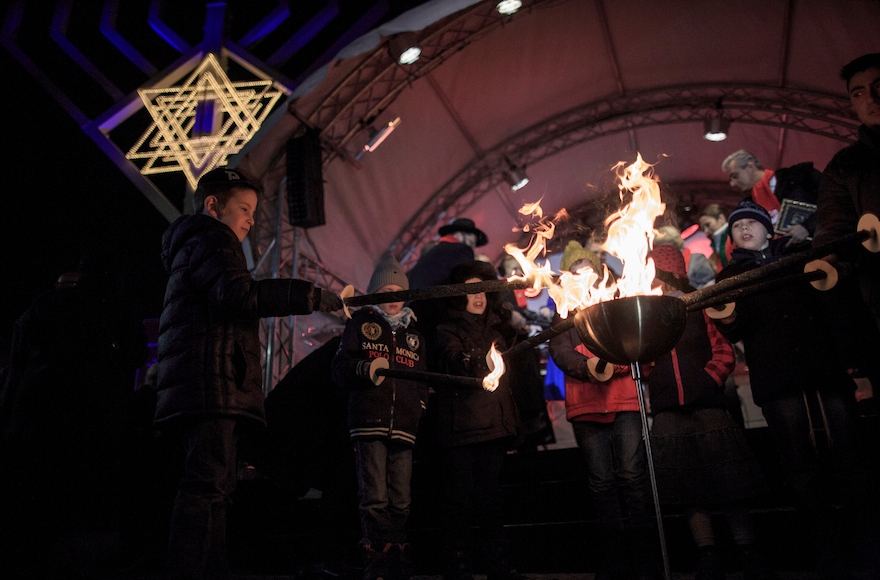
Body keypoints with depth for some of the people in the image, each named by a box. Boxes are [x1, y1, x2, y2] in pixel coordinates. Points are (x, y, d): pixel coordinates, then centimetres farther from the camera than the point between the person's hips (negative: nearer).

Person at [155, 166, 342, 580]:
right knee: (207, 487, -15)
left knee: (212, 487, 10)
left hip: (204, 391, 11)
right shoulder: (209, 240, -2)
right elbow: (238, 293, -21)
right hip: (213, 387, -11)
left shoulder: (194, 246, 30)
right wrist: (317, 297, -22)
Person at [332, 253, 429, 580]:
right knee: (375, 498, -9)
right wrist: (365, 368, -16)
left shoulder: (413, 333, 21)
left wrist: (419, 407, 6)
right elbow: (340, 369, 3)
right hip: (369, 421, -3)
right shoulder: (361, 323, 11)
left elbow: (423, 379, 23)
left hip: (403, 427, 4)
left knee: (401, 501, 4)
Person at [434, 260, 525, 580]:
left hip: (494, 424, 4)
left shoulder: (497, 329, 19)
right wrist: (472, 363, -35)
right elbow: (455, 362, -17)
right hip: (460, 427, -4)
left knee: (490, 491, 8)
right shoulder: (448, 330, 3)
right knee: (461, 493, -3)